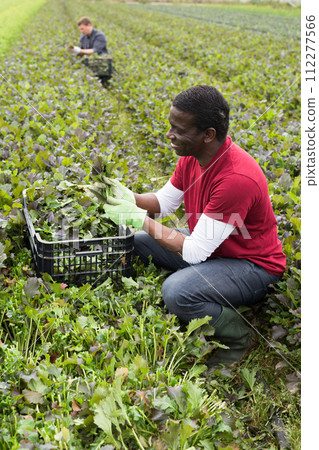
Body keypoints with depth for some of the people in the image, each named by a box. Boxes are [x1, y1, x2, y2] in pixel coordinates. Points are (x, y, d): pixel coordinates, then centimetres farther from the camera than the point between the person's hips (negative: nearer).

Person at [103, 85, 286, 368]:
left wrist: (139, 218, -24)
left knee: (176, 291, -31)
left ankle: (239, 337, -4)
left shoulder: (237, 179, -34)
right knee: (140, 241, 3)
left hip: (253, 266, -9)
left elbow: (195, 252, -30)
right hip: (210, 247, 9)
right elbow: (164, 202, 8)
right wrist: (128, 197, -12)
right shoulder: (192, 156, -7)